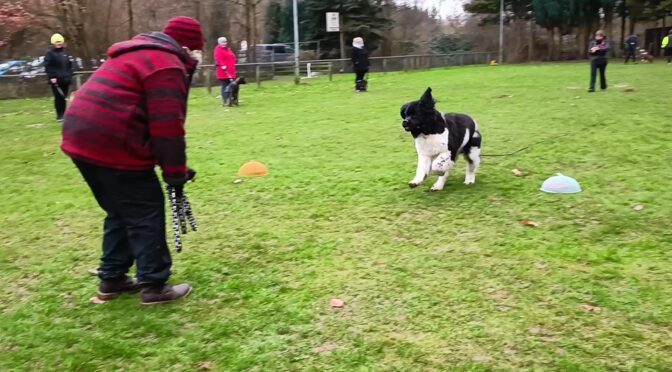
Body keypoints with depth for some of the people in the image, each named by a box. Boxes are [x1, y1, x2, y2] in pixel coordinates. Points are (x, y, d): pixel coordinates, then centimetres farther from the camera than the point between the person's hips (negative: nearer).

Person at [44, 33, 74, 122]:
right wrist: (51, 77, -16)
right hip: (55, 79, -5)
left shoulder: (65, 52, 13)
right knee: (58, 98, -3)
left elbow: (70, 65, 17)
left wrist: (70, 75, 11)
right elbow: (47, 66, -9)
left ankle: (63, 114, 18)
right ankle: (59, 116, 3)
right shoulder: (50, 53, -4)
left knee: (63, 97, 10)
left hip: (65, 79, 5)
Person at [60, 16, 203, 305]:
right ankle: (154, 286, 8)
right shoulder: (167, 65, -9)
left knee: (121, 212, 21)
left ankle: (111, 279, 28)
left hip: (82, 137, 10)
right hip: (112, 145, -10)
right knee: (145, 214, 1)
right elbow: (167, 127, -16)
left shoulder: (139, 53, 23)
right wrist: (176, 174, -8)